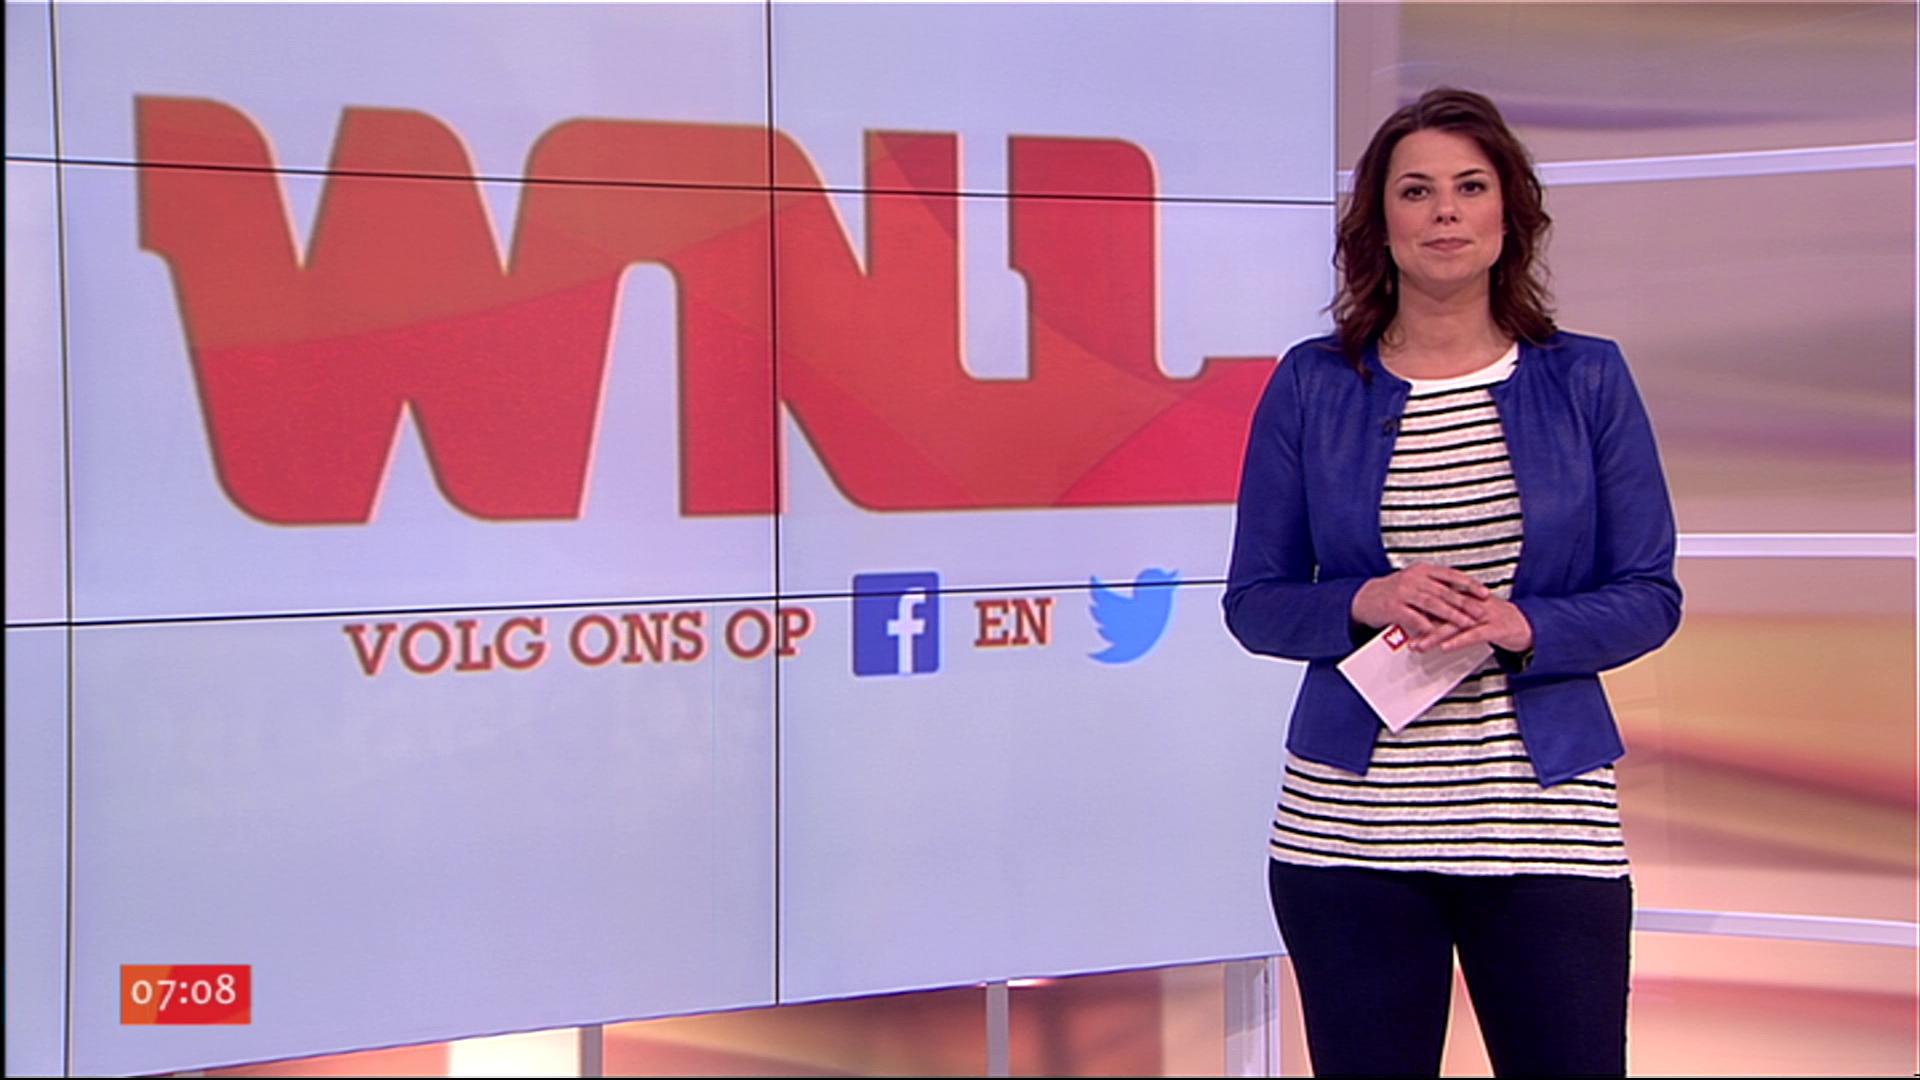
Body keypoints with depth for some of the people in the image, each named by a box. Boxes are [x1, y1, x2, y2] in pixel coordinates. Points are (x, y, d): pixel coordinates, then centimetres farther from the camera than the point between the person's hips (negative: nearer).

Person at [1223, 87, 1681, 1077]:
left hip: (1549, 822, 0)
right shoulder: (1311, 385, 3)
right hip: (1346, 834, 0)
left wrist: (1522, 627, -15)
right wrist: (1365, 604, -14)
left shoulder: (1587, 380, 4)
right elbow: (1255, 603, 5)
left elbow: (1650, 597, 3)